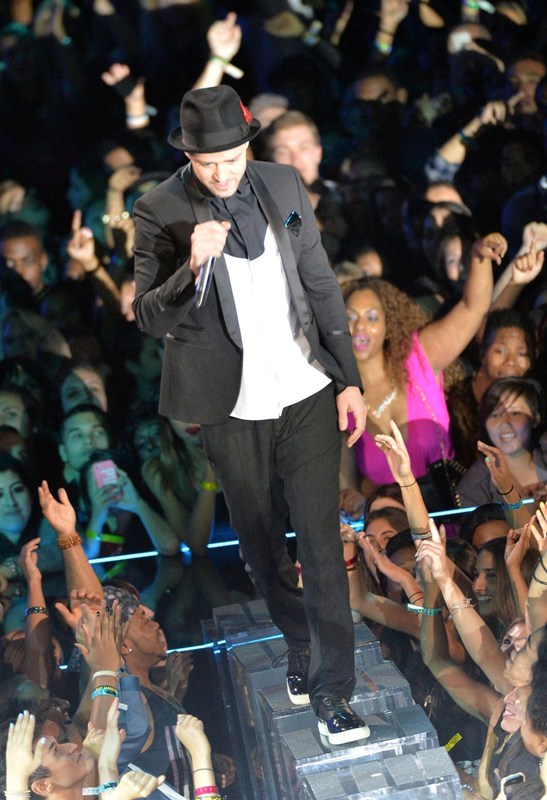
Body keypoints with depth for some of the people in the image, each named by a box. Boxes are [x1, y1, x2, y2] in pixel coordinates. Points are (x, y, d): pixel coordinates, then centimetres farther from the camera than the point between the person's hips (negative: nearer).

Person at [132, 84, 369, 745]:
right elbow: (149, 318, -9)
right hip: (233, 406, -1)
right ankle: (298, 642, 39)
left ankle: (331, 688, 7)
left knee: (320, 540, -2)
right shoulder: (158, 212, -8)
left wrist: (349, 378, 5)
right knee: (261, 542, 14)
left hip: (308, 394, 1)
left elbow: (321, 285, 7)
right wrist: (192, 268, -29)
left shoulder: (284, 185, 2)